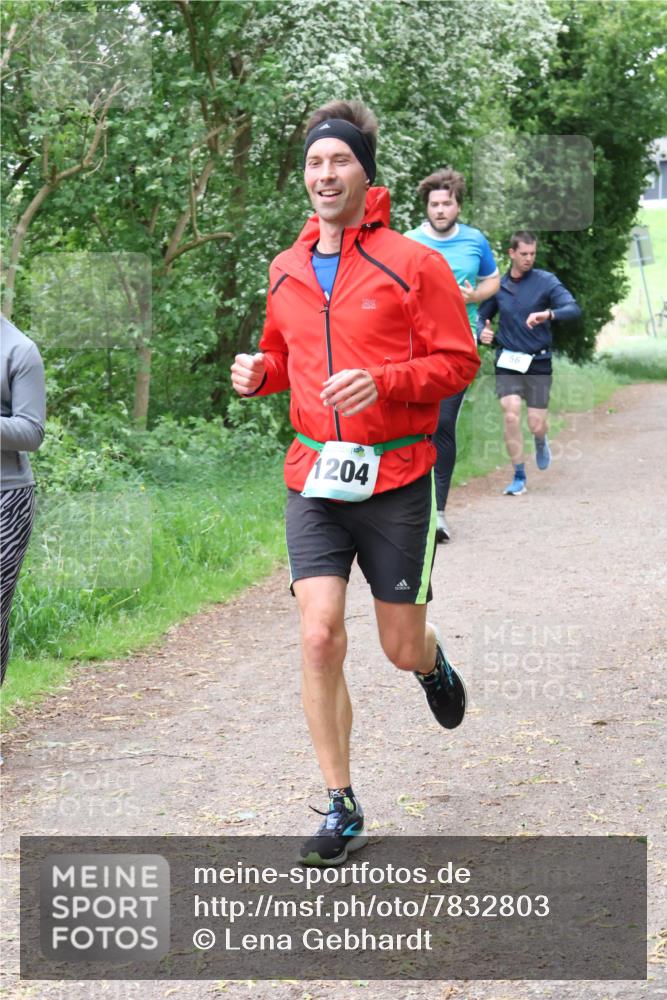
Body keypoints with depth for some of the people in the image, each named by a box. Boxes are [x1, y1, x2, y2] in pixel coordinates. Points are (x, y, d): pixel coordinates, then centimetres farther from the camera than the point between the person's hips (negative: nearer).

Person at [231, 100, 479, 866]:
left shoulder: (414, 265, -6)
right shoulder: (287, 271, 9)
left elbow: (458, 362, -7)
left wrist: (382, 381, -22)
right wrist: (259, 371, 0)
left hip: (395, 479, -3)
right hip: (314, 478, 3)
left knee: (400, 647, 5)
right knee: (319, 637, -9)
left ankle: (434, 664, 46)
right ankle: (341, 810, 1)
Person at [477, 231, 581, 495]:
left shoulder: (546, 281, -5)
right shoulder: (499, 285, 4)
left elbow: (573, 308, -17)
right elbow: (482, 315, 18)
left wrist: (548, 314, -36)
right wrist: (482, 332, -5)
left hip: (538, 361, -1)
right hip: (507, 361, 1)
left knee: (536, 424, 0)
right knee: (511, 415, -14)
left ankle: (541, 442, 40)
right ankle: (519, 477, -1)